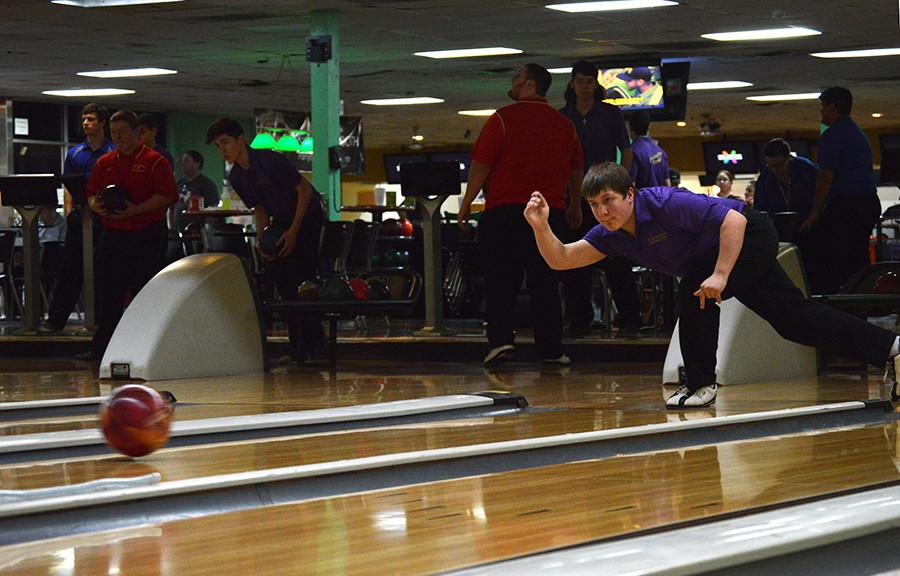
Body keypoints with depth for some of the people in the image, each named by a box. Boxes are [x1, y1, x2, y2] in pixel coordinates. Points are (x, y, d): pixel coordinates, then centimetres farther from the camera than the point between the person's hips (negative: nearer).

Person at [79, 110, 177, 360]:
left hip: (145, 234, -5)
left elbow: (166, 196, -11)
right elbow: (91, 193, 18)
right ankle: (101, 347, 11)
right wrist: (96, 206, -5)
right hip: (112, 234, 5)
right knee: (108, 293, 6)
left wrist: (135, 210, -19)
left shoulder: (154, 161, -3)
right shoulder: (104, 163, 14)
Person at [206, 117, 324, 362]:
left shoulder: (270, 160, -22)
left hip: (307, 217, -8)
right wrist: (261, 238, -7)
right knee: (283, 284, 4)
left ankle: (310, 347, -11)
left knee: (302, 282, -14)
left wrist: (293, 231, -18)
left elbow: (304, 190, -18)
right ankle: (297, 347, 11)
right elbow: (261, 208, 11)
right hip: (282, 222, 8)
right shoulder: (236, 177, 1)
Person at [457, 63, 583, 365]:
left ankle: (501, 338, -10)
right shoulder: (564, 125, 10)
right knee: (545, 281, 7)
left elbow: (481, 165, -6)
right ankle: (551, 349, 6)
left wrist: (466, 202, 4)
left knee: (500, 278, 3)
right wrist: (575, 207, 31)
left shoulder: (502, 119, -5)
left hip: (504, 208, -4)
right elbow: (576, 171, 19)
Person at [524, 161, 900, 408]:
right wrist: (541, 226, -28)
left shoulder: (665, 203, -33)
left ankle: (701, 385, -12)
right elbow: (560, 259, -11)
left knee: (694, 292, -25)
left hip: (749, 235, -8)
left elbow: (734, 219, -34)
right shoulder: (610, 235, -10)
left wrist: (720, 275, -38)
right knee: (794, 319, 7)